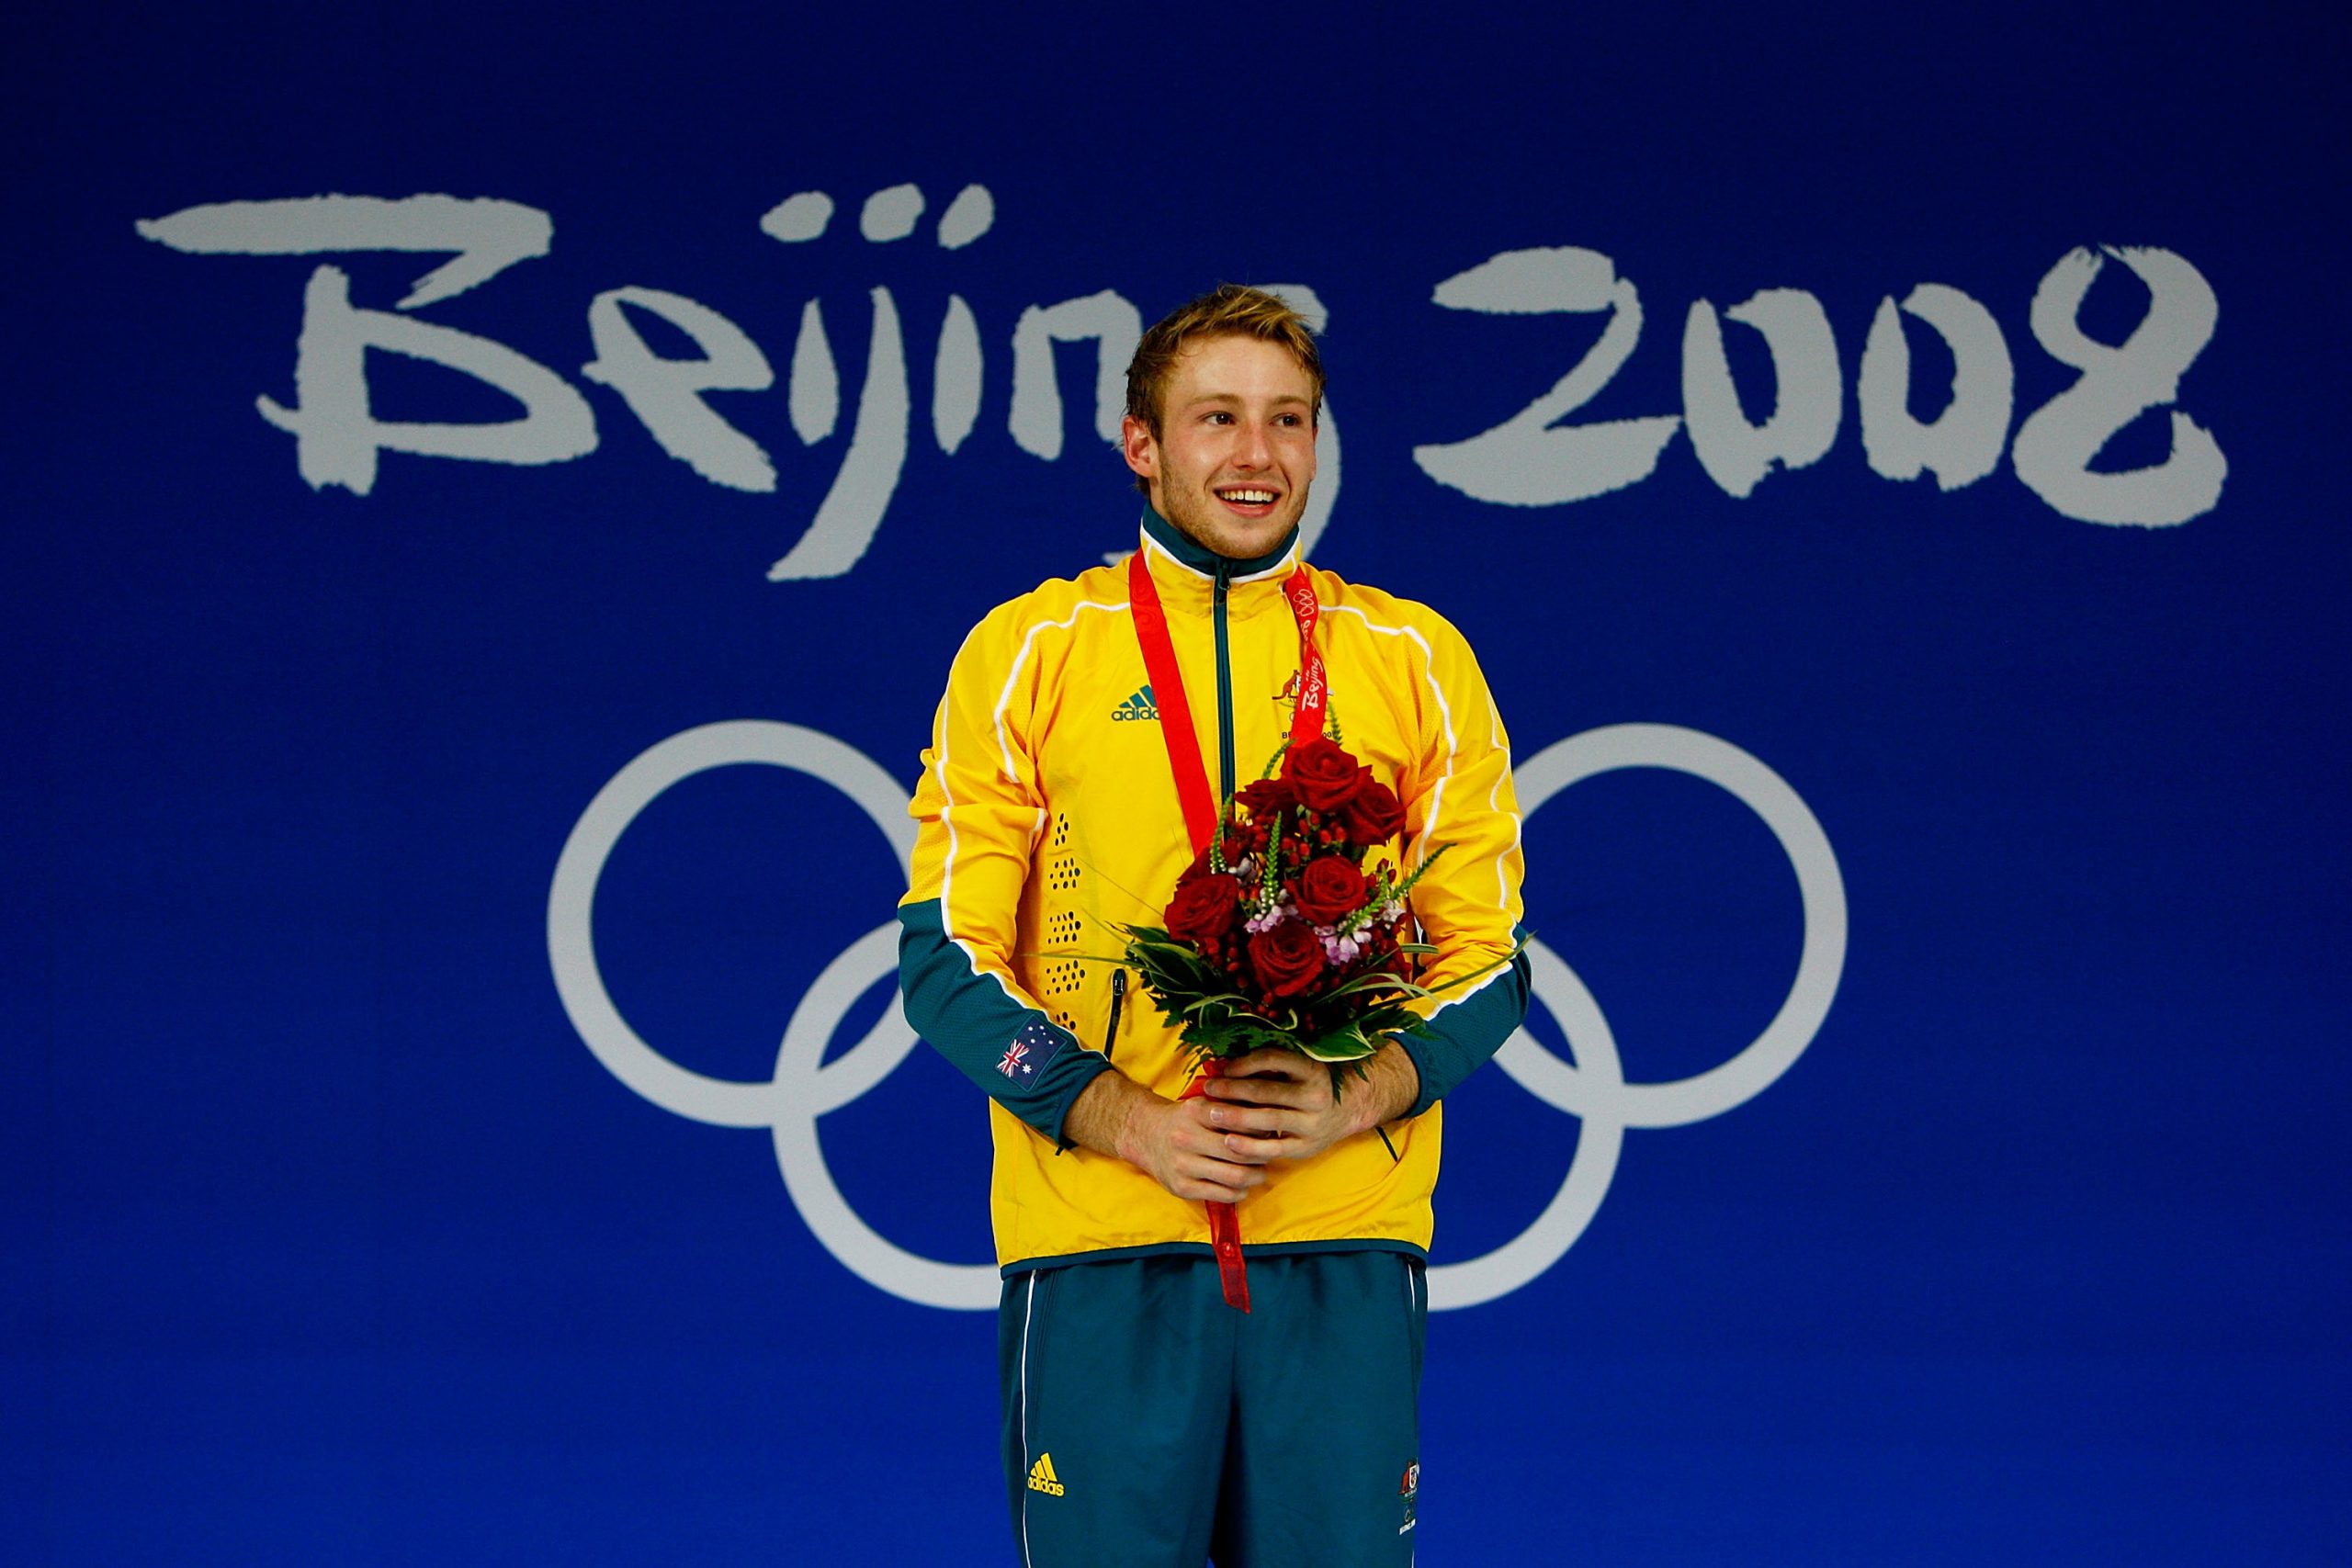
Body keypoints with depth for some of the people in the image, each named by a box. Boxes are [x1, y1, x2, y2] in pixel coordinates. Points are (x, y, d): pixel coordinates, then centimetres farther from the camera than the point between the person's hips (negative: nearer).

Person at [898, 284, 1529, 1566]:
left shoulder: (1415, 662, 11)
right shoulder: (1029, 652, 6)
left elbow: (1487, 959, 12)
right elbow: (946, 962, 4)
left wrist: (1356, 1101, -8)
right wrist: (1128, 1123, -10)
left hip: (1345, 1245, 1)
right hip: (1099, 1250, -1)